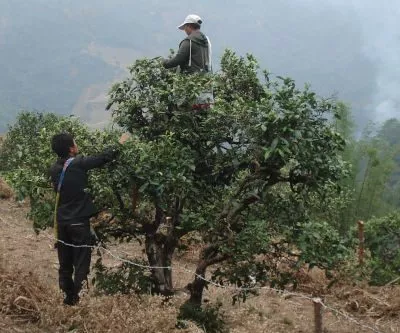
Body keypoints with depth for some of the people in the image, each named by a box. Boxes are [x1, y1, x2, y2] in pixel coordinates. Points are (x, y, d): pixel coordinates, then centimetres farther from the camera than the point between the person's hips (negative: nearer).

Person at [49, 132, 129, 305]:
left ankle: (68, 297, 19)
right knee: (81, 264, -1)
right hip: (79, 221, -6)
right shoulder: (78, 164, -14)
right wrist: (119, 144, 12)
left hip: (61, 222, 6)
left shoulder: (54, 169, 4)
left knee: (65, 265, 12)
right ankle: (79, 299, -8)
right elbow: (103, 158, -5)